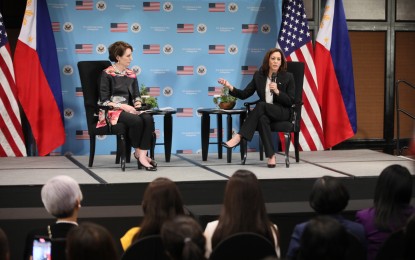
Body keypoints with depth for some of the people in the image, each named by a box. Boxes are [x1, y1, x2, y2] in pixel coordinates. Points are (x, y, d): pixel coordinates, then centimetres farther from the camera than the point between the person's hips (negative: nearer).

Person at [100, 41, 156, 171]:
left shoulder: (131, 74, 15)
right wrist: (123, 106, -18)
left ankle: (142, 155, -31)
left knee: (148, 118, -28)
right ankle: (138, 153, -12)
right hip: (113, 111, -5)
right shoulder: (107, 74, -3)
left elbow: (136, 95, 19)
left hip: (129, 109, 5)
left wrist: (138, 102, -6)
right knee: (136, 120, -34)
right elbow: (104, 100, -7)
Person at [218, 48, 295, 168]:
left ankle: (239, 137, -39)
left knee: (261, 105, -34)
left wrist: (277, 91, -18)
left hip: (282, 112, -2)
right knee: (262, 119, -38)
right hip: (264, 112, 2)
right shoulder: (259, 75, 8)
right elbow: (244, 94, 5)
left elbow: (291, 101, -2)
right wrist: (230, 87, -11)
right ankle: (271, 156, -39)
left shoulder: (288, 77, 0)